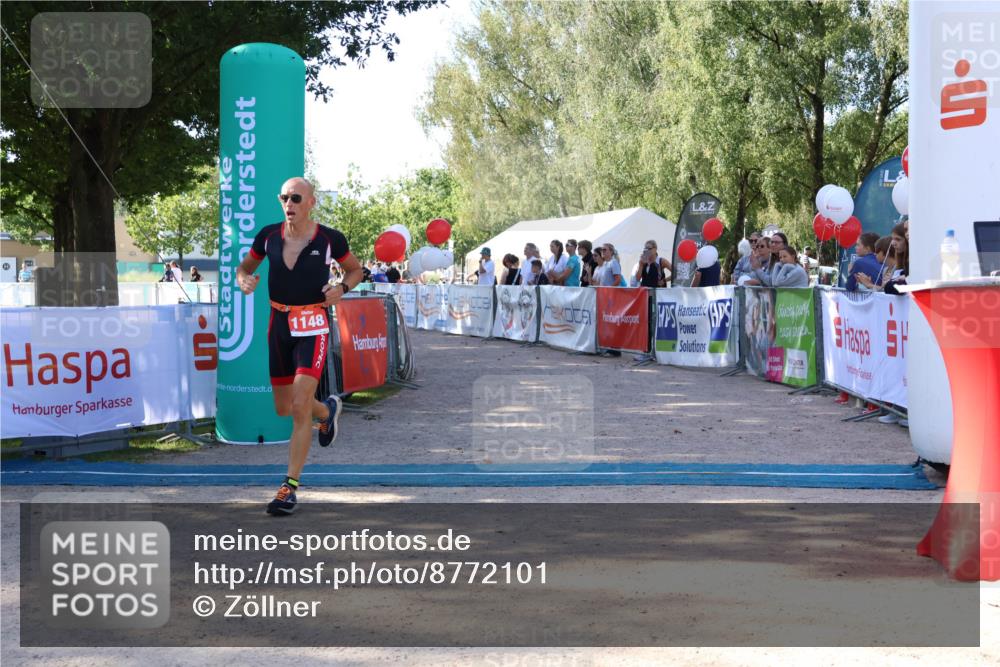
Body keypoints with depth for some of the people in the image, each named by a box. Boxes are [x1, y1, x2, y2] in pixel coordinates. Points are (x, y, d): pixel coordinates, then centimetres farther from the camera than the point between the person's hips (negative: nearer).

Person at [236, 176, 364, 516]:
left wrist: (341, 288, -11)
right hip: (279, 324, 4)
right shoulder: (268, 235, 0)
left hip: (313, 326, -4)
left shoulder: (330, 239, -7)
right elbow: (245, 266, 15)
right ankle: (328, 410, 48)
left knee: (300, 406, -15)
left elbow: (355, 270, 10)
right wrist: (245, 280, -8)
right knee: (283, 408, 14)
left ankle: (291, 485, -5)